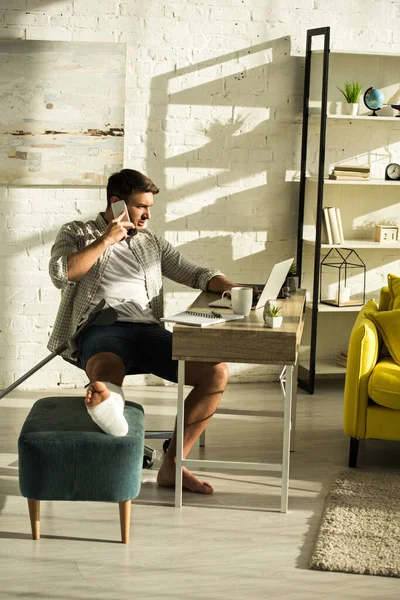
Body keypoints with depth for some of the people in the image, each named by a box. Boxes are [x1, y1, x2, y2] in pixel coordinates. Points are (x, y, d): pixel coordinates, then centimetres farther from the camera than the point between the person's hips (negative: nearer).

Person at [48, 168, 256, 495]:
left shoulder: (153, 241, 26)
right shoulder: (76, 233, 15)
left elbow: (195, 272, 23)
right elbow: (61, 274, -4)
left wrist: (234, 289, 4)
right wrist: (106, 240, -4)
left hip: (147, 331, 5)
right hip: (101, 330, -4)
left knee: (217, 373, -17)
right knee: (107, 365, -42)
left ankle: (172, 465, -14)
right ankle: (108, 400, -80)